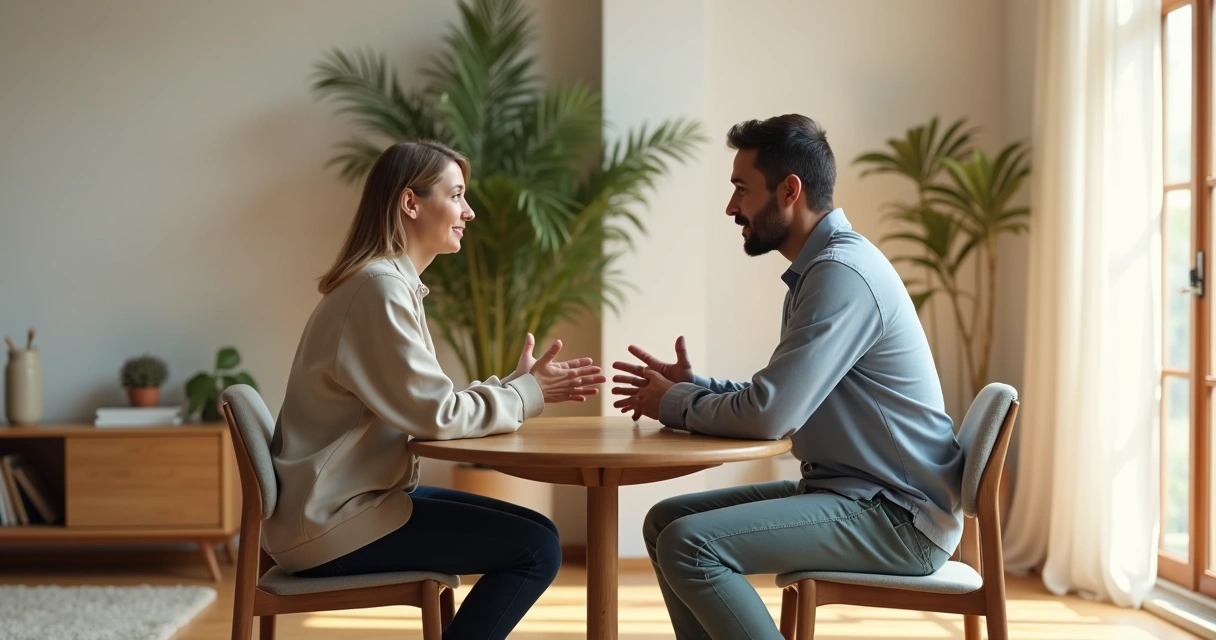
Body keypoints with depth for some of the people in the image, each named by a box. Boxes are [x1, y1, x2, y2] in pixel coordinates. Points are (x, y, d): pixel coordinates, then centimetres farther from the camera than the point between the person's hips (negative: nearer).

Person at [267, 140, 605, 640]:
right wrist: (526, 394, -7)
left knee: (533, 533, 10)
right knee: (536, 550, -12)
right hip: (331, 522, -10)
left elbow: (423, 405, 9)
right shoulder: (380, 286, -18)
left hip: (353, 498, 10)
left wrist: (517, 386, 1)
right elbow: (436, 416, -20)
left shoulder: (393, 283, 14)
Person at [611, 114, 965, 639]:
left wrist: (674, 404, -8)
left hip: (899, 517, -10)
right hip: (850, 493, 10)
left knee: (688, 543, -23)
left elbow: (767, 416, -25)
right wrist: (690, 386, 6)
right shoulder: (818, 267, 13)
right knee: (666, 519, 9)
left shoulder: (842, 272, -19)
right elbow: (785, 400, 18)